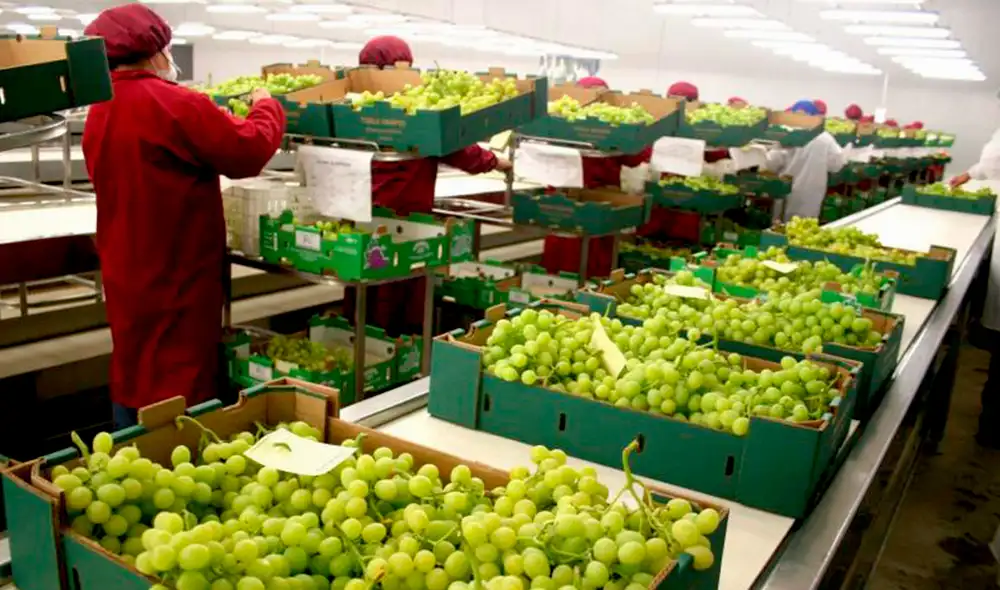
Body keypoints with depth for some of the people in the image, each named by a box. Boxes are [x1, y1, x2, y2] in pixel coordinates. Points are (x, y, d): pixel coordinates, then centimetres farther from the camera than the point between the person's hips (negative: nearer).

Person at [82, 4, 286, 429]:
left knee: (133, 372, 19)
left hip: (127, 275, 9)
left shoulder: (100, 113, 10)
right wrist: (266, 107, 2)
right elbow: (248, 151, -16)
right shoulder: (173, 104, -18)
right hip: (175, 274, -9)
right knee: (180, 380, 0)